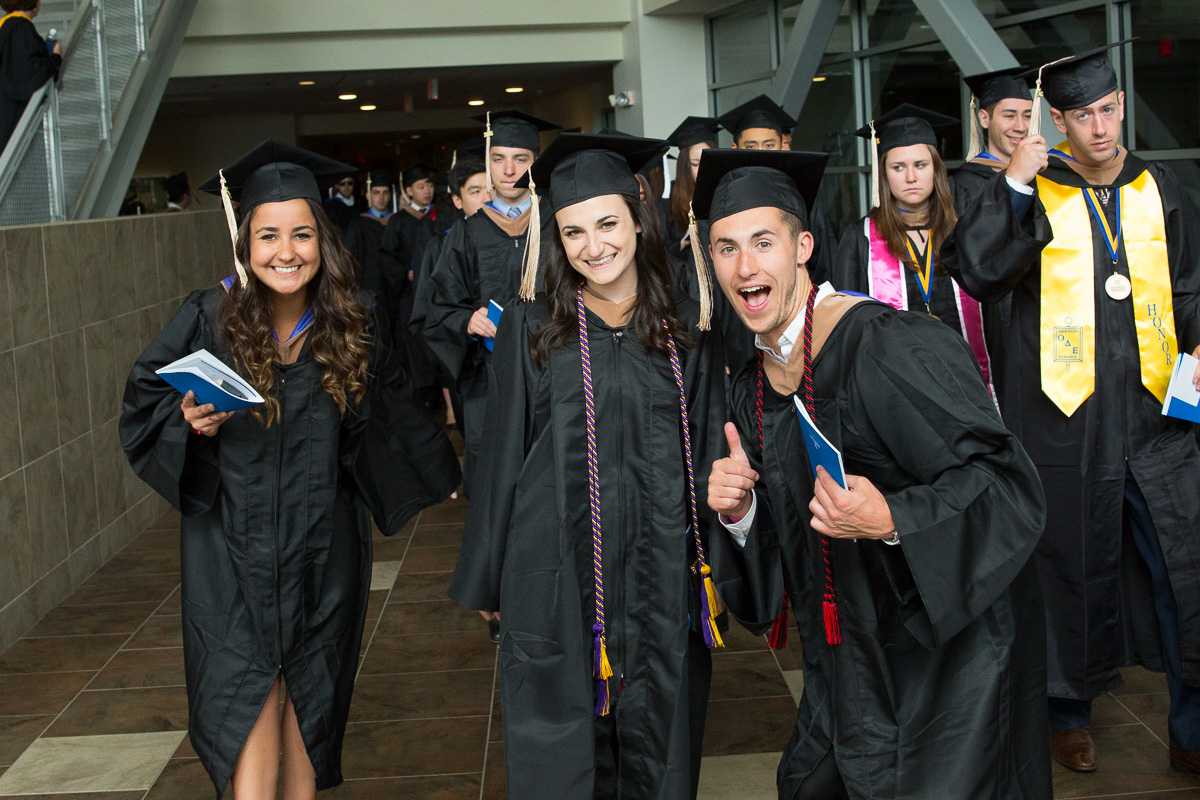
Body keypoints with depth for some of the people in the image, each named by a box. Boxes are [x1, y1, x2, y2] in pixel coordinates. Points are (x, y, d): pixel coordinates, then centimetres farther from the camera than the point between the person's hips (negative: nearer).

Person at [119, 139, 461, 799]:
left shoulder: (350, 324, -4)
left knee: (312, 688, 14)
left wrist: (439, 469, 23)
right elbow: (143, 398, 1)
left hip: (323, 541, 2)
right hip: (232, 540, -2)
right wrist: (190, 419, -20)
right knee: (247, 693, -5)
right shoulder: (209, 318, -10)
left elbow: (383, 412, 13)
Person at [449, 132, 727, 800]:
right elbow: (504, 455, 3)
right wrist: (488, 580, 5)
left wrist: (719, 566, 3)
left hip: (663, 573, 1)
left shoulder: (690, 327, 3)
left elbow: (711, 449, 7)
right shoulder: (531, 329, -1)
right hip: (560, 577, -1)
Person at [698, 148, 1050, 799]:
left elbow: (1008, 483, -22)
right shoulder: (752, 389, 3)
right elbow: (780, 543, 9)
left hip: (950, 645, -7)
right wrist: (740, 514, -13)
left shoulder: (888, 348, -21)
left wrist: (891, 521, -36)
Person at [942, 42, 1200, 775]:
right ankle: (1072, 710, 26)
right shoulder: (1034, 195, 0)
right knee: (1077, 564, 7)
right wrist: (1014, 185, -20)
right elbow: (974, 271, -14)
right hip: (1065, 413, -3)